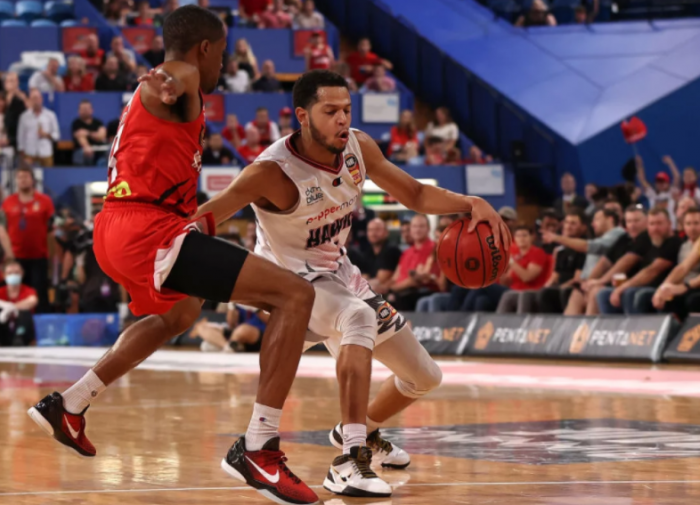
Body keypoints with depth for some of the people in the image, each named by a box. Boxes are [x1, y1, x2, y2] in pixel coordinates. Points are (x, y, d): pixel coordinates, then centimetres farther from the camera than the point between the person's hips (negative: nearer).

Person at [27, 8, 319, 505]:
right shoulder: (182, 77, -4)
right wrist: (169, 87, -54)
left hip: (116, 230, 11)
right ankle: (258, 449, -23)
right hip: (149, 229, -11)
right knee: (295, 295, -16)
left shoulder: (165, 87, 25)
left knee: (180, 313, 42)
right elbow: (176, 78, -32)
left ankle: (69, 407, 44)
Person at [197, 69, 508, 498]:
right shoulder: (274, 172, -28)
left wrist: (471, 203, -13)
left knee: (424, 377, 13)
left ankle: (363, 430, 45)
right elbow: (204, 217, -34)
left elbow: (414, 194, 4)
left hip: (339, 273, 8)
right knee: (358, 316, -42)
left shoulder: (358, 147, -9)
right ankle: (349, 463, -45)